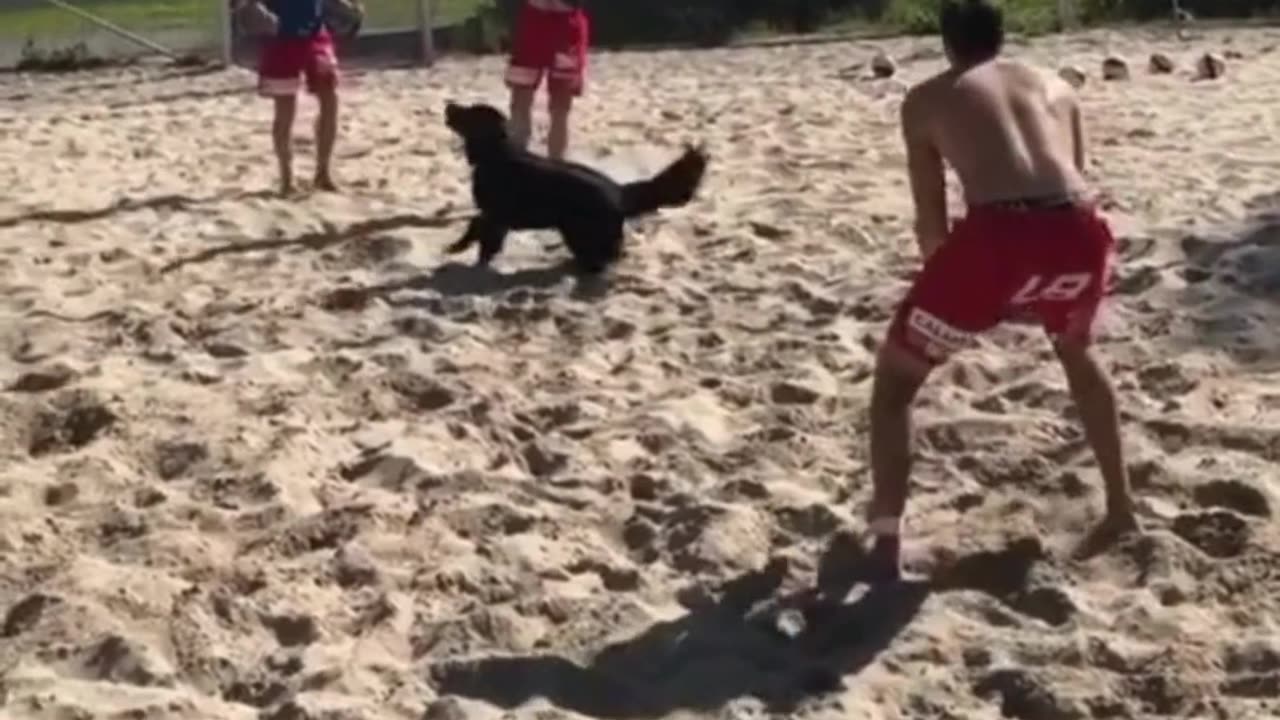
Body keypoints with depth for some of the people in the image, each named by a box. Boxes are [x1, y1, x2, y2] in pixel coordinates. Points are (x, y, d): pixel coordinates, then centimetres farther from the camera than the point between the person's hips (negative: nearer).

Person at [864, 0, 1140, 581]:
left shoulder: (927, 99, 22)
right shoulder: (1054, 87, 30)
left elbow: (931, 220, 21)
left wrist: (944, 279, 41)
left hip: (997, 234, -4)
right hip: (1079, 233, 4)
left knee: (895, 377, 18)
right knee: (1076, 350, 38)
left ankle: (886, 546, 11)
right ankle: (1121, 508, 40)